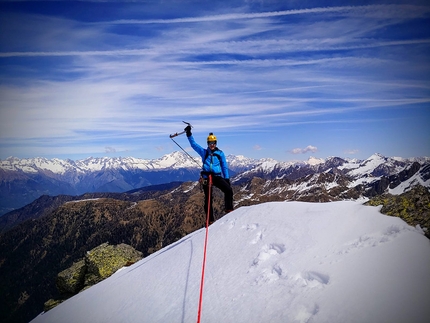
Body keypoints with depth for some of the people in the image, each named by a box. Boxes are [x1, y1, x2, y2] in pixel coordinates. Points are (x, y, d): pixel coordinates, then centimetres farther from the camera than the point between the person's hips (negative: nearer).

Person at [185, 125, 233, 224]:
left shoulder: (220, 153, 10)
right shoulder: (204, 152, 12)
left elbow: (224, 167, 12)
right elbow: (193, 144, 12)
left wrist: (227, 179, 7)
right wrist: (189, 134, 3)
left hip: (217, 176, 0)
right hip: (206, 177, 0)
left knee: (229, 190, -21)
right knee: (208, 199, 1)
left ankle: (229, 210, -4)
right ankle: (210, 220, 11)